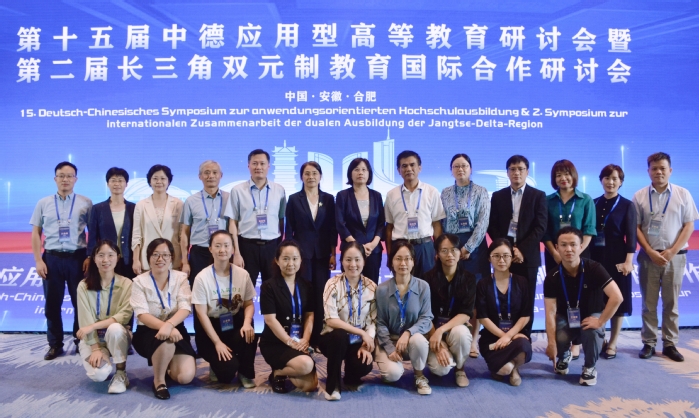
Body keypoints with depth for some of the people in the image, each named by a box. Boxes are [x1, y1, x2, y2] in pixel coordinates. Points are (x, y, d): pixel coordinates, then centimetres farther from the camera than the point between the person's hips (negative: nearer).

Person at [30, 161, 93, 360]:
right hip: (52, 258, 2)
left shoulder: (85, 203, 2)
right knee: (52, 304, 7)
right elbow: (36, 233, 7)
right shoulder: (43, 203, 7)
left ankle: (81, 341, 18)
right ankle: (55, 344, 18)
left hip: (77, 258, -1)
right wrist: (38, 260, -1)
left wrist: (90, 257, -6)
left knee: (81, 302, 5)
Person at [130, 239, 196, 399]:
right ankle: (159, 380, -10)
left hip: (175, 329, 2)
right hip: (148, 333, -2)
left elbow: (185, 308, -14)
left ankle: (168, 363, 18)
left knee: (185, 376, -18)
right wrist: (165, 327, -35)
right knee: (166, 340, -39)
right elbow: (142, 315, -17)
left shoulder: (180, 278, -1)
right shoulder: (140, 281, -5)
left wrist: (169, 325, -35)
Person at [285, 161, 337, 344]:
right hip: (301, 252, -1)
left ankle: (318, 337, 11)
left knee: (321, 295, 2)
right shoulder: (294, 199, 2)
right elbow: (289, 229, 1)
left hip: (322, 253, 2)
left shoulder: (328, 199, 6)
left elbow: (332, 228, 6)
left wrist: (333, 254, 0)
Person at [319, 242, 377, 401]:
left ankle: (351, 376, 11)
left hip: (358, 342, 2)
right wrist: (361, 332, -22)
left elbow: (373, 321, -3)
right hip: (334, 338, -2)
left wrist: (366, 345, -18)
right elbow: (331, 320, -18)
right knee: (340, 335, -36)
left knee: (364, 365, -28)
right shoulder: (333, 284, -11)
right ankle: (332, 385, -16)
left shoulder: (371, 287, -1)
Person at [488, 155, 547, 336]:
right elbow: (492, 226, 6)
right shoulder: (498, 196, 11)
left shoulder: (538, 196, 5)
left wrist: (522, 250, -13)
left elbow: (540, 227, -3)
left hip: (527, 255, -1)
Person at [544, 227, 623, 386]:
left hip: (591, 315, -2)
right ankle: (564, 356, 15)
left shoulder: (593, 269, -22)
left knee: (591, 331, -35)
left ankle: (590, 367, -3)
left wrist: (600, 321, -29)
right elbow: (550, 311, -18)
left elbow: (617, 297, -29)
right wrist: (551, 343, -25)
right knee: (560, 339, -28)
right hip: (566, 317, 2)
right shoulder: (552, 277, -16)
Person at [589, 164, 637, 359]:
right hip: (595, 257, 3)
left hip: (617, 258, -2)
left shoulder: (627, 205, 0)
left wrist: (628, 261, -14)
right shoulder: (594, 204, 7)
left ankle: (612, 343, 14)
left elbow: (631, 235, -5)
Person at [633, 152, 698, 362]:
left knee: (671, 303, 7)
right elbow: (636, 227, 0)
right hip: (648, 256, 0)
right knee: (649, 303, 5)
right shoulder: (640, 196, 1)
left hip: (675, 256, 0)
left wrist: (672, 251, -10)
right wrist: (651, 252, -9)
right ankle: (649, 343, 12)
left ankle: (670, 344, 14)